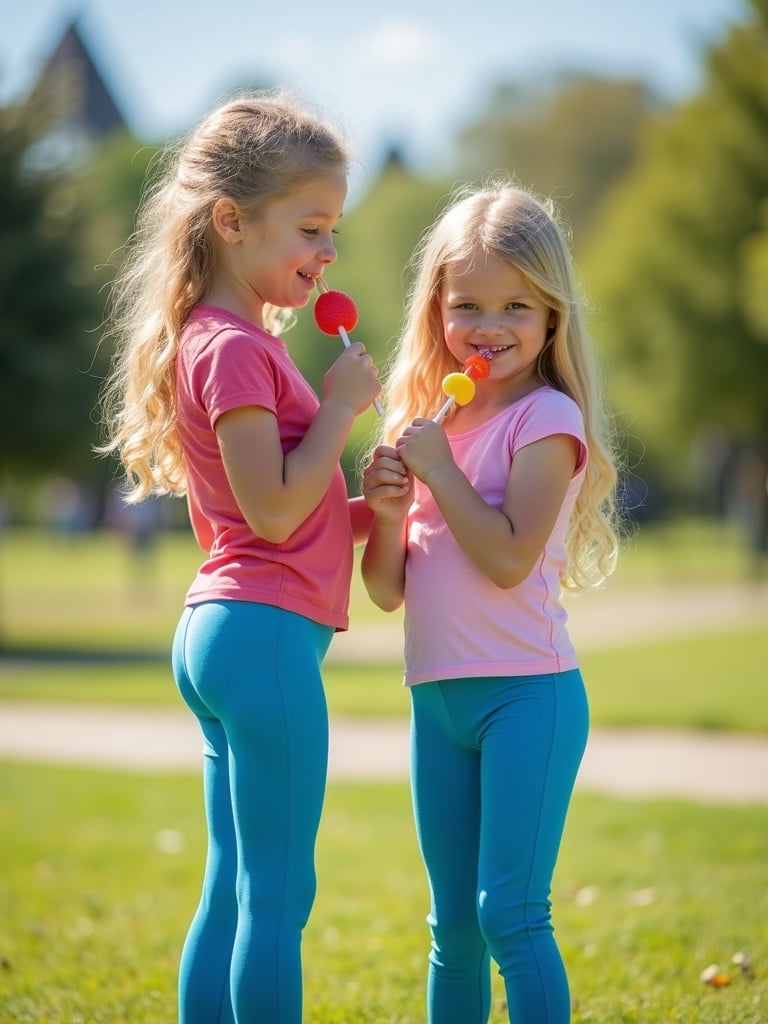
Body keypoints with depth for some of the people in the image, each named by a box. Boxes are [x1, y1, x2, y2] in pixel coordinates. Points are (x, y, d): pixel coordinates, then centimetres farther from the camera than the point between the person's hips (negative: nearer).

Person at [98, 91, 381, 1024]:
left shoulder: (222, 340, 18)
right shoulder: (234, 348, -13)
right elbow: (274, 510, -18)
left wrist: (369, 510, 6)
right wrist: (341, 405, -10)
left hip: (220, 631, 10)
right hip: (268, 631, -10)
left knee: (232, 890, 12)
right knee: (279, 894, -6)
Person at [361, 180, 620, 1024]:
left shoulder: (547, 419, -7)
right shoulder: (426, 421, 11)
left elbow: (507, 558, -19)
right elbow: (388, 591, 10)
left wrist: (437, 467, -14)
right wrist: (385, 511, -7)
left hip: (527, 695, -7)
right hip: (437, 699, 7)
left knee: (510, 913, -9)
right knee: (453, 925, 13)